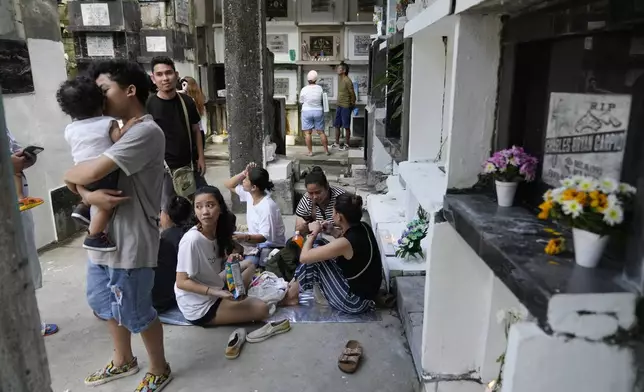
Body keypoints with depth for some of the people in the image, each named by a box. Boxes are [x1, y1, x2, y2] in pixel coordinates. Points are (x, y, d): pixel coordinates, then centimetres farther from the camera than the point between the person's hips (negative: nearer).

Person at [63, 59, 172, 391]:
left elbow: (91, 172, -28)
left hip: (130, 242, -9)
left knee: (136, 313, 8)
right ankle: (123, 361, 47)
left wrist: (69, 176, -6)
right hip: (102, 236, 9)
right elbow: (83, 176, 6)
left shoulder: (146, 132, -20)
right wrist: (88, 194, -16)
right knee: (106, 304, 23)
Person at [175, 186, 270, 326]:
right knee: (261, 309, -11)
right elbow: (181, 282, -23)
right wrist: (217, 292, -29)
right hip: (199, 308, -8)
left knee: (248, 265, 15)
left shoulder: (217, 232, -3)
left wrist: (230, 260, -9)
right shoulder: (192, 239, -26)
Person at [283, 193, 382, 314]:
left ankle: (290, 296, 16)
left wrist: (314, 232, -7)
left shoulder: (344, 243, -29)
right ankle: (291, 286, 24)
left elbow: (304, 257, -21)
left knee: (313, 261, -6)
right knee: (316, 255, 8)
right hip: (365, 289, 8)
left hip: (356, 301, -8)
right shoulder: (363, 227, -5)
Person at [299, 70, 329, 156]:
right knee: (321, 132, 10)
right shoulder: (320, 88, -4)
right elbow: (322, 100, 6)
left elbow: (301, 101, 1)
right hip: (318, 111, 3)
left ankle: (310, 152, 2)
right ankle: (326, 150, 15)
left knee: (307, 133, 3)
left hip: (307, 111, -2)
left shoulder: (304, 89, -10)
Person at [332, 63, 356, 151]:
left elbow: (352, 94, -12)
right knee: (337, 125, 11)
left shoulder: (347, 81, -17)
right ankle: (337, 143, 20)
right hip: (339, 105, 9)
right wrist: (337, 103, 17)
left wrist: (352, 104, -2)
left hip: (346, 106, -9)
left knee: (346, 126, 0)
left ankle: (347, 144, 10)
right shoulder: (339, 78, 10)